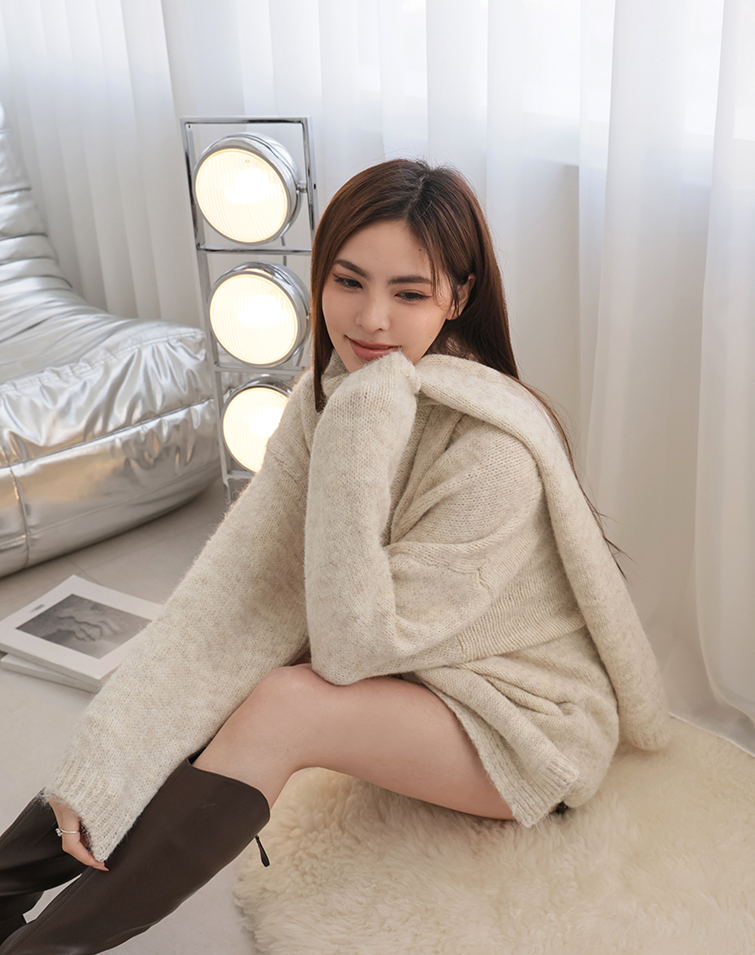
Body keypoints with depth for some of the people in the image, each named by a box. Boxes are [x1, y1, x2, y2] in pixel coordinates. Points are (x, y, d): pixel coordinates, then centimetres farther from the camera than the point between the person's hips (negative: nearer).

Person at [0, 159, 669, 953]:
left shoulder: (494, 454, -31)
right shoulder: (330, 396, -9)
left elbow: (355, 646, -26)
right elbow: (238, 576, -18)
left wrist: (360, 448, -36)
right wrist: (101, 761, -26)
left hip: (530, 723, -6)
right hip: (412, 672, 7)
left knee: (281, 706, -28)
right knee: (212, 675, -15)